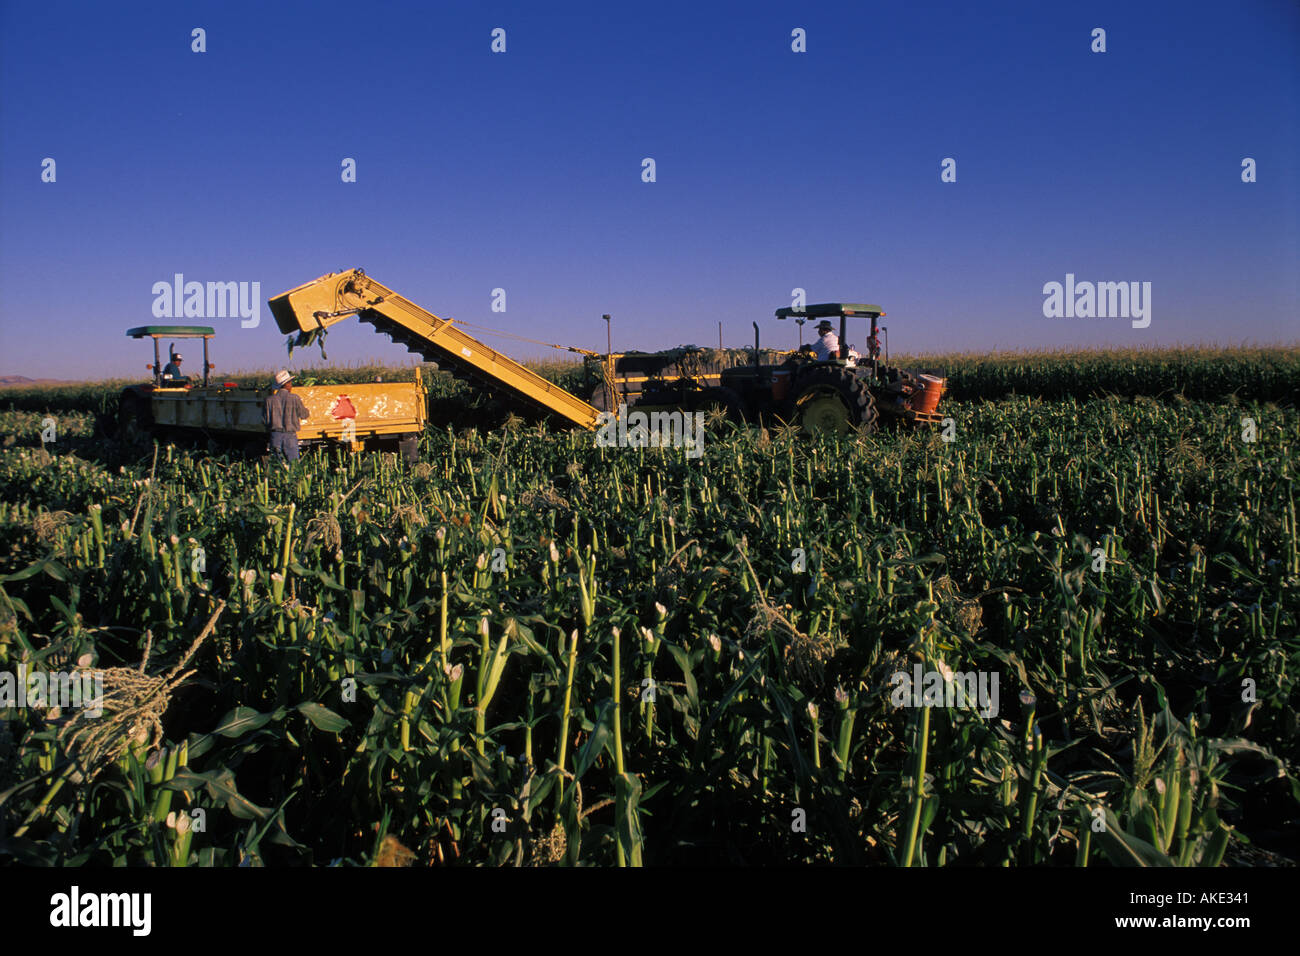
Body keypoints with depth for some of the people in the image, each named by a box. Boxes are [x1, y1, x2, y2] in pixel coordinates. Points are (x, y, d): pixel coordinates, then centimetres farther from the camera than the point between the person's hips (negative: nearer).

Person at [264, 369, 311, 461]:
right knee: (293, 462, 1)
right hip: (290, 436, -2)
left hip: (275, 435, 2)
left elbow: (265, 420, 3)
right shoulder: (294, 398, -6)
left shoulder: (270, 399, 1)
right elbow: (304, 415, 5)